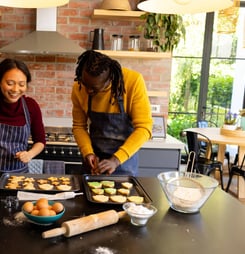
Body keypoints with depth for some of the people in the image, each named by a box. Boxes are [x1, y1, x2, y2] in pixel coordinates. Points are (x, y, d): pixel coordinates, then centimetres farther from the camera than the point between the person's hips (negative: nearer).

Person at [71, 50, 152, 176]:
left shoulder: (133, 81, -22)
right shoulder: (78, 88, -12)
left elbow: (144, 128, -21)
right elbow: (79, 126, 0)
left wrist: (116, 160, -28)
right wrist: (88, 153, -16)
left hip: (125, 157, -2)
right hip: (94, 158, 3)